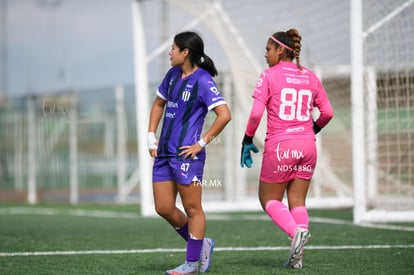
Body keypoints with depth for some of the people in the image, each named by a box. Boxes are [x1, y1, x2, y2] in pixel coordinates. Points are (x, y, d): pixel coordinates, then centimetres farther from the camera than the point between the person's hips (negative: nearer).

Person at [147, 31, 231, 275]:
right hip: (164, 152, 8)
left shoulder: (203, 81, -12)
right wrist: (151, 136, 16)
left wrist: (201, 143, -16)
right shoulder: (173, 74, 12)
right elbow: (159, 104, 27)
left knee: (192, 209, 1)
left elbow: (224, 115, -18)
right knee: (164, 208, 8)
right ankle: (201, 244, 24)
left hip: (186, 154, -8)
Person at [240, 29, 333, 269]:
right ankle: (298, 255, -1)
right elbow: (328, 112, 9)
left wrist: (247, 141, 0)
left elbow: (256, 113, -12)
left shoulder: (270, 75, -5)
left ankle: (296, 231, -16)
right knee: (298, 201, 11)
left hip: (280, 146, -4)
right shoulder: (310, 77, 9)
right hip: (307, 146, 4)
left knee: (269, 199, 10)